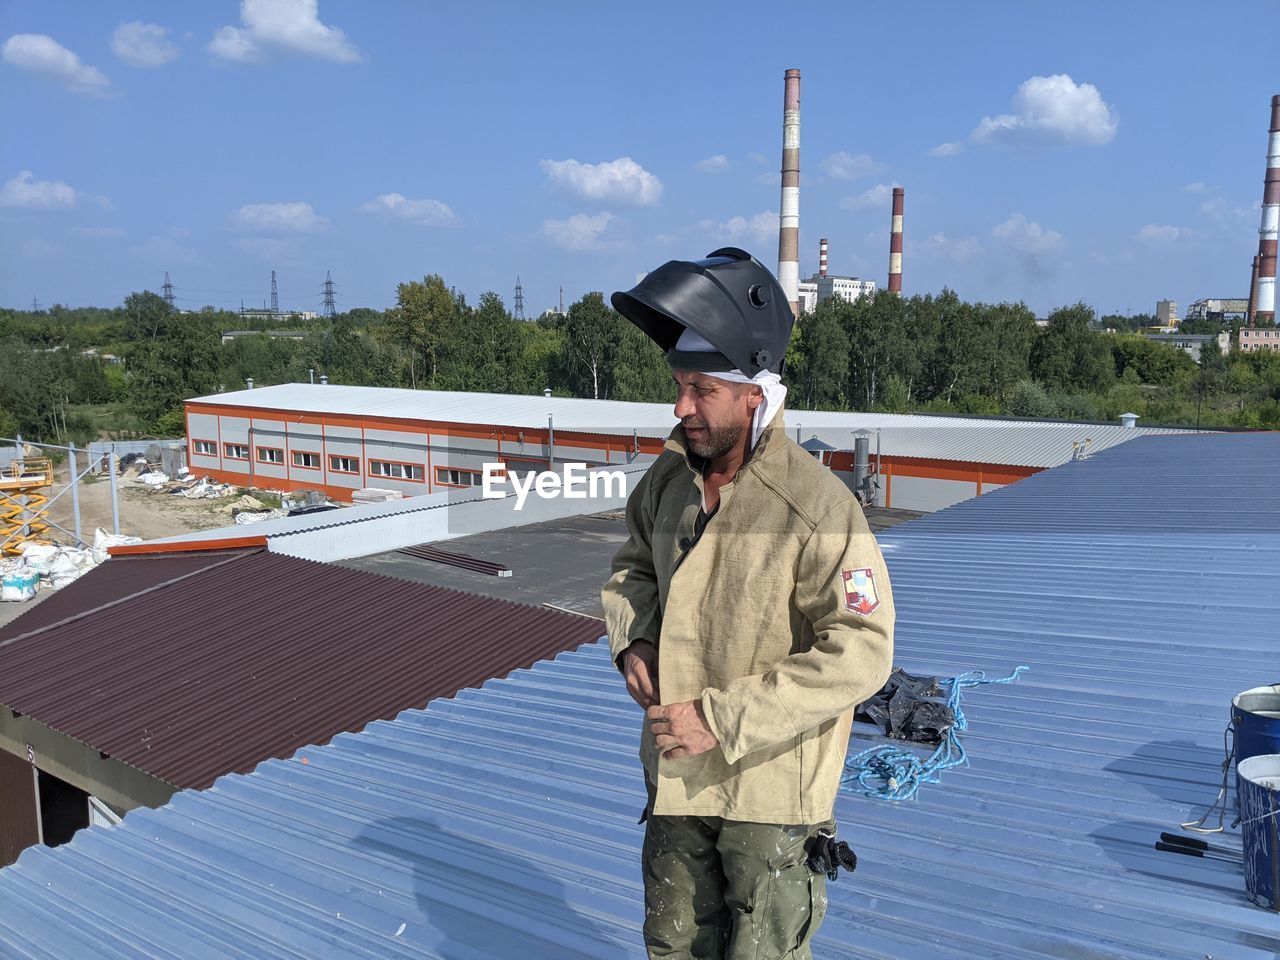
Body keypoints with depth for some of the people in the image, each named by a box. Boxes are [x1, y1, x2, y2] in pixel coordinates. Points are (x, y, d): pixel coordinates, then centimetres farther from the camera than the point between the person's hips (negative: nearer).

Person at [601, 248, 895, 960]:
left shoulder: (817, 506, -25)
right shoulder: (668, 480, -3)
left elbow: (861, 652, -26)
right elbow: (634, 569, 15)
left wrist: (724, 720, -26)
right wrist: (633, 640, -6)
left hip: (770, 785, -6)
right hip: (676, 772, 6)